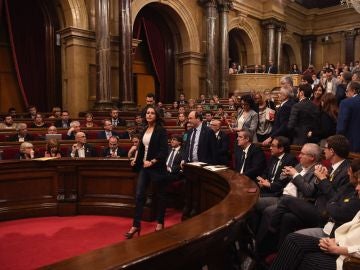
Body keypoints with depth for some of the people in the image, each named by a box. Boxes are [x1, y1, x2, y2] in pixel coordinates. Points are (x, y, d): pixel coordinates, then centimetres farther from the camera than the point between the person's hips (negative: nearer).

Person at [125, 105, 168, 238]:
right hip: (144, 166, 6)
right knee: (139, 194, 1)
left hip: (156, 167, -6)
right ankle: (136, 225, 7)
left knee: (160, 195, 9)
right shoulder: (144, 130, 11)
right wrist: (136, 159, 6)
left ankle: (160, 222, 24)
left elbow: (164, 151, -15)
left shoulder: (161, 130, -8)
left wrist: (152, 162, -22)